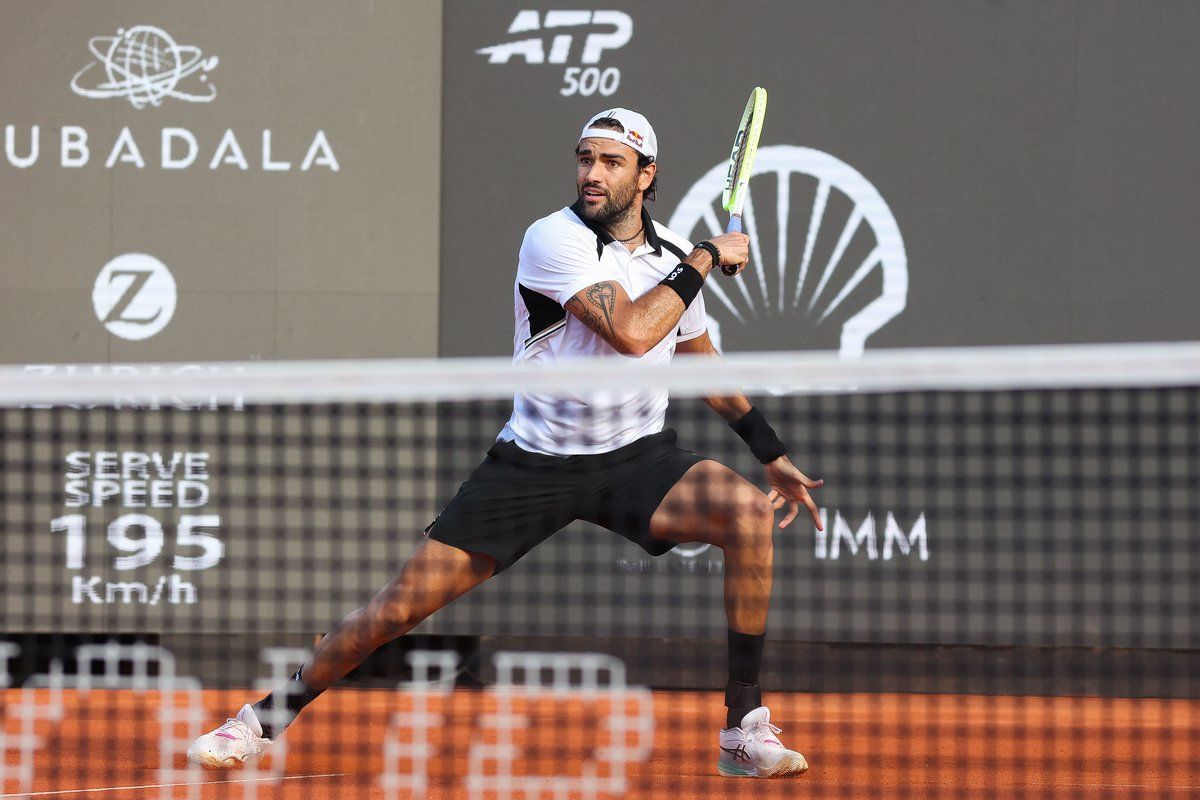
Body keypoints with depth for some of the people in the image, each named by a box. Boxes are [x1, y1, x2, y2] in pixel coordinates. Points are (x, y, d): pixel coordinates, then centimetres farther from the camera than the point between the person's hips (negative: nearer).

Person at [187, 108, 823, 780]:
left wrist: (774, 454, 20)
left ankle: (745, 730, -15)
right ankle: (266, 720, 14)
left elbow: (702, 362, 20)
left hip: (636, 459, 3)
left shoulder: (674, 256, 3)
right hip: (535, 463, -3)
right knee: (406, 601, -7)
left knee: (750, 513, -24)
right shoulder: (554, 240, -15)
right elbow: (631, 332, -29)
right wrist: (707, 259, -17)